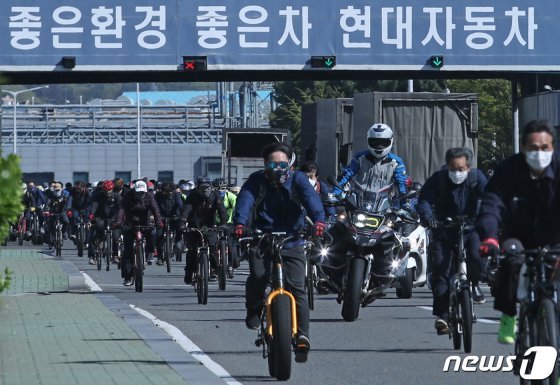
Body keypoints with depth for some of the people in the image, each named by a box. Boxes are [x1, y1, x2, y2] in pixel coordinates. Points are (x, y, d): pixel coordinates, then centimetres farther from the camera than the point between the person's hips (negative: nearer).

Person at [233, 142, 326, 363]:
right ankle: (253, 310, 5)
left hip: (292, 242, 0)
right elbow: (245, 200, -16)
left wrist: (318, 220, -39)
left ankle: (302, 334, -12)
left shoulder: (297, 179, 2)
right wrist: (240, 223, -37)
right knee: (258, 276, -24)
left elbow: (310, 197, -17)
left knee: (297, 287, -14)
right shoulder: (256, 181, 3)